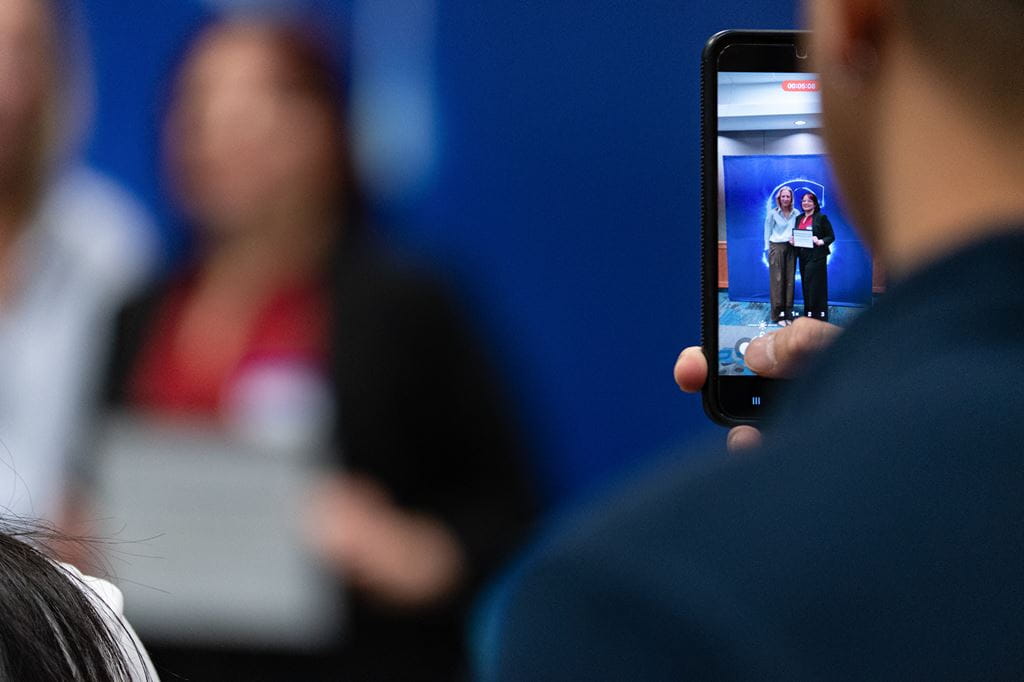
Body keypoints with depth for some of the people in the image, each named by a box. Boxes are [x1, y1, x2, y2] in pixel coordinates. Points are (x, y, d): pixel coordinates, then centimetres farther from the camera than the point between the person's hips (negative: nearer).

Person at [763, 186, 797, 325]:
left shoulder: (795, 214, 5)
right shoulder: (773, 213, -2)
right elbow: (768, 232, 2)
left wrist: (795, 239, -7)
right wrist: (768, 249, -2)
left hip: (791, 248, 3)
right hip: (776, 247, -3)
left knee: (789, 280, 4)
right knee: (777, 280, -3)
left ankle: (787, 313, 10)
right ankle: (778, 315, 1)